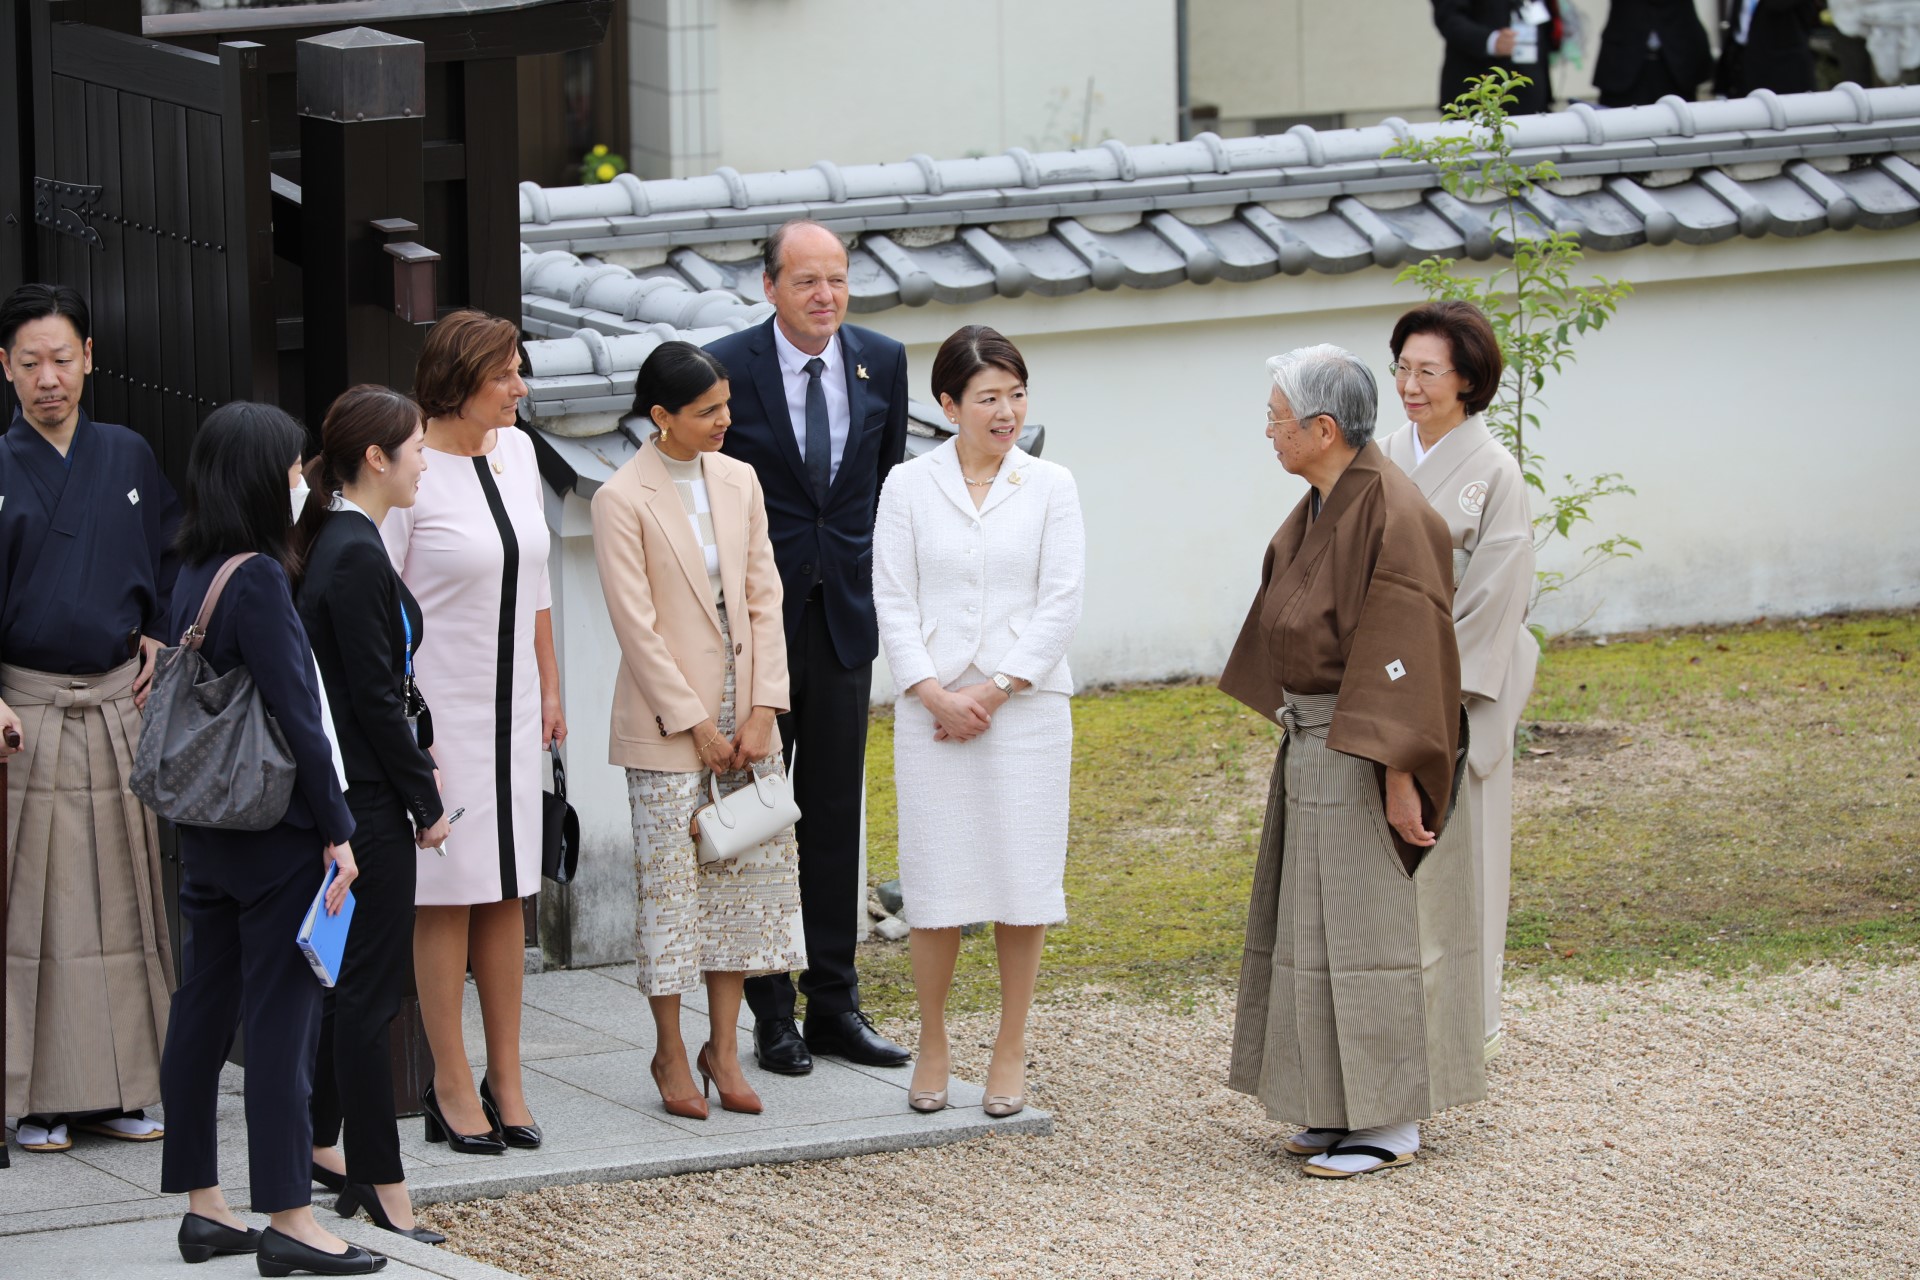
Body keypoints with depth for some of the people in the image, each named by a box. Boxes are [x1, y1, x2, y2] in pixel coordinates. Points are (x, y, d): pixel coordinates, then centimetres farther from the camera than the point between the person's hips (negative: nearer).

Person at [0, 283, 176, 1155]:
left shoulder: (129, 459, 8)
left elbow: (175, 554, 22)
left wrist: (160, 639, 8)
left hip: (119, 709, 4)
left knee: (121, 901, 6)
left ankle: (116, 1090, 13)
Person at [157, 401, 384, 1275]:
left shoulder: (195, 575, 9)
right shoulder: (258, 579, -17)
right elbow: (296, 715, -18)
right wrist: (335, 830, -14)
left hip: (205, 830, 9)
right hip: (273, 831, -9)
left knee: (203, 1007, 11)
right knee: (282, 1015, -5)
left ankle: (202, 1205, 17)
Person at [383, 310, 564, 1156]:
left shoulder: (515, 451, 7)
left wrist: (549, 688, 15)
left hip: (509, 707, 7)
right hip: (438, 706, -7)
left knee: (508, 893, 8)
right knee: (447, 894, -2)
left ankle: (506, 1079, 14)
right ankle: (453, 1087, 5)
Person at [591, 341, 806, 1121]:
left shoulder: (738, 481, 6)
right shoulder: (622, 499, -10)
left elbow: (763, 597, 6)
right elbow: (636, 623, -12)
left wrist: (761, 710, -3)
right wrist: (696, 724, -12)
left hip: (744, 715, 5)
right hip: (666, 725, -5)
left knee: (747, 876, 6)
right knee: (671, 883, -1)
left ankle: (724, 1047, 15)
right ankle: (671, 1054, 10)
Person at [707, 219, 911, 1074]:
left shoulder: (882, 363, 3)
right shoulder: (727, 368, -9)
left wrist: (884, 595, 10)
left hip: (844, 614, 4)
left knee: (835, 813, 8)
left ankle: (834, 1004, 15)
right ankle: (771, 1012, 8)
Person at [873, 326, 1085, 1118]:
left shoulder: (1049, 487, 3)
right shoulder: (909, 487, 4)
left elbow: (1061, 604, -1)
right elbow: (893, 602, 1)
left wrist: (994, 692, -9)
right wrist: (935, 694, -11)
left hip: (1026, 705, 0)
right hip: (932, 709, 0)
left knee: (1022, 877, 1)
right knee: (936, 879, 0)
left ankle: (1011, 1052, 11)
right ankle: (933, 1045, 14)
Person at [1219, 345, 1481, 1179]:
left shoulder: (1389, 515, -20)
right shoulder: (1321, 509, 9)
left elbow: (1407, 649, -22)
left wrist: (1398, 775, -23)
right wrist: (1301, 737, 20)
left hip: (1369, 750, -10)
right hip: (1317, 744, 10)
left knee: (1373, 925, -4)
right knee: (1321, 921, 13)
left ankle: (1394, 1124, 3)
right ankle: (1349, 1108, 21)